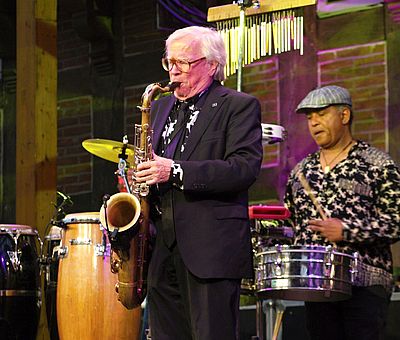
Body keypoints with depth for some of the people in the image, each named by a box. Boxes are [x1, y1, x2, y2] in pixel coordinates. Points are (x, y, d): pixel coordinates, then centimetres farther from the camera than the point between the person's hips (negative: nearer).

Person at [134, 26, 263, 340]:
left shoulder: (239, 106, -1)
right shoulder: (160, 108, 21)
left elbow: (245, 168, -14)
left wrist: (176, 172, -21)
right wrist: (140, 174, 5)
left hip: (211, 251, -6)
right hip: (164, 250, 7)